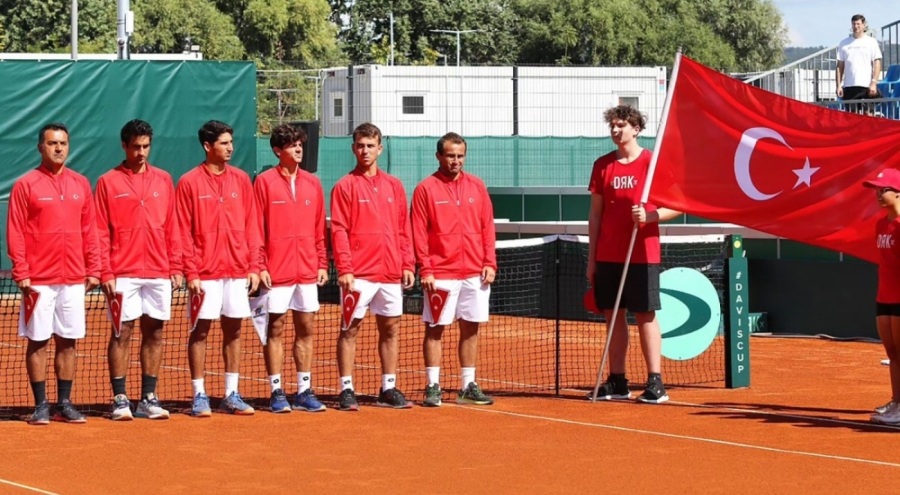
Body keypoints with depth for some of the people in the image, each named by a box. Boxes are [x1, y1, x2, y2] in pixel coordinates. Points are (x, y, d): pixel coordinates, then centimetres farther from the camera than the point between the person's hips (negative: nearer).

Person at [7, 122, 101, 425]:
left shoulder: (81, 184, 9)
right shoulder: (25, 185, -2)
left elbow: (89, 230, 11)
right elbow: (15, 233, -5)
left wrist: (93, 270, 6)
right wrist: (22, 274, -11)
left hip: (74, 279, 3)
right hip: (39, 280, -3)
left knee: (68, 342, 6)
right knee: (38, 342, 1)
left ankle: (64, 404, 13)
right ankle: (41, 405, 6)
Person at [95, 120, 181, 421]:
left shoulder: (164, 180, 10)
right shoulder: (108, 182, 2)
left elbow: (171, 227, 11)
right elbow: (101, 232, -2)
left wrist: (176, 267, 5)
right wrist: (106, 273, -9)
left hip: (159, 272, 3)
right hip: (123, 274, -3)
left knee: (154, 333, 5)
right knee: (122, 333, -2)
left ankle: (149, 398, 11)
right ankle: (120, 399, 2)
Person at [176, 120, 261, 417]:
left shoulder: (241, 180, 9)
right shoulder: (189, 182, -2)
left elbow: (251, 226, 9)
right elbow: (184, 231, -4)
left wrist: (254, 266, 3)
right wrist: (191, 272, -10)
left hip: (237, 270, 4)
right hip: (205, 273, -4)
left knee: (233, 330, 7)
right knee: (200, 330, 0)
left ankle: (231, 395, 13)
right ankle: (199, 396, 6)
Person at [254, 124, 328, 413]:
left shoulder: (312, 183, 10)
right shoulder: (265, 182, -2)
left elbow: (319, 228, 13)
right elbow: (256, 228, -4)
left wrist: (322, 264, 7)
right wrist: (260, 265, -10)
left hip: (307, 270, 4)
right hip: (277, 271, -4)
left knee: (306, 329, 6)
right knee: (275, 329, 1)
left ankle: (304, 392, 12)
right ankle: (277, 392, 5)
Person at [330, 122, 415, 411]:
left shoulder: (394, 186, 12)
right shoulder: (345, 186, -1)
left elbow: (403, 229, 13)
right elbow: (339, 230, -6)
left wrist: (407, 264, 6)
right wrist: (344, 268, -14)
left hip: (390, 272, 5)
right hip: (358, 274, -5)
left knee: (390, 328, 7)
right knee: (350, 329, -2)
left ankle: (388, 389, 15)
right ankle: (347, 390, 1)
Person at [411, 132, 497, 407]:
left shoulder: (477, 186, 10)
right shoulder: (425, 189, -1)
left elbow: (488, 227, 10)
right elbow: (419, 233, -4)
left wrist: (490, 263, 2)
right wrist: (425, 269, -11)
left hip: (475, 273, 3)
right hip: (440, 275, -3)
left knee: (471, 328, 7)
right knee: (434, 329, -1)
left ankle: (468, 386, 13)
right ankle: (433, 387, 4)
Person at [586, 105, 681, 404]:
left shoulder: (653, 163, -3)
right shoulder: (602, 165, 10)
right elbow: (595, 214, 13)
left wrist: (649, 216, -22)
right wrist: (591, 258, 10)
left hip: (641, 255, -4)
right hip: (608, 256, 5)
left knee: (645, 315, -4)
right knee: (613, 316, 6)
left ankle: (655, 383, -3)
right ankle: (617, 382, 12)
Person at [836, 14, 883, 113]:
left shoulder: (871, 42, 5)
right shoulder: (844, 43, 11)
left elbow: (877, 64, 0)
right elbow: (840, 66, 10)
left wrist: (873, 83, -10)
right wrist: (839, 85, 1)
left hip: (867, 86, -2)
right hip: (849, 86, 2)